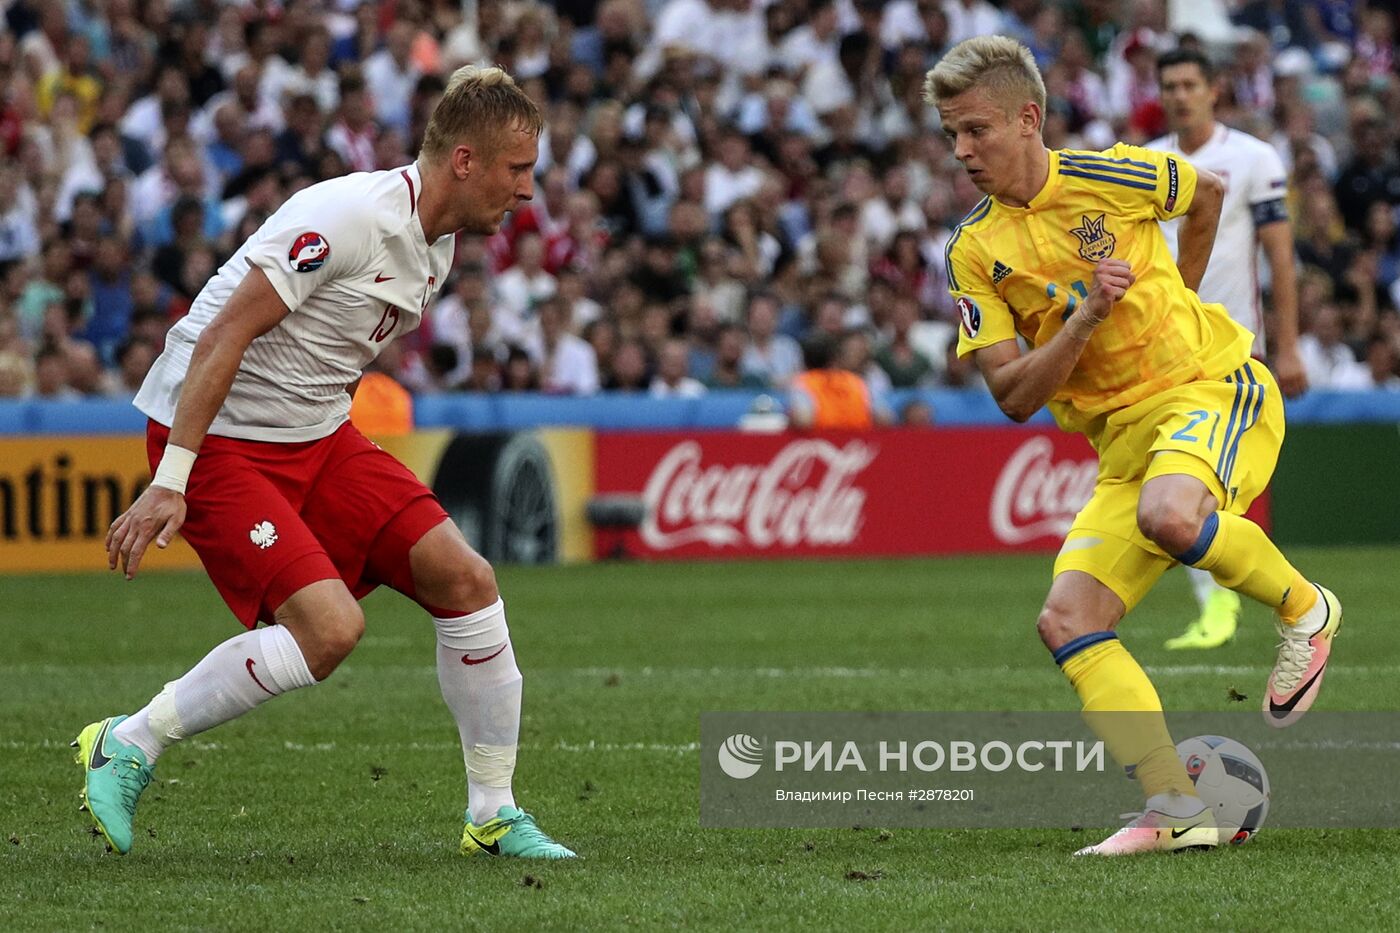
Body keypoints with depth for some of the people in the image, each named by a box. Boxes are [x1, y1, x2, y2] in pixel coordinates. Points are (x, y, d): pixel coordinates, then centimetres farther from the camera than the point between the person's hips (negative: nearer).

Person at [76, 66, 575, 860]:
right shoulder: (352, 219, -23)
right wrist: (169, 483, -27)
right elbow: (225, 334, -24)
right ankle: (127, 747, -5)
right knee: (332, 628, -22)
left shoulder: (439, 243, 7)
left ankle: (495, 815, 7)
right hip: (218, 438, -9)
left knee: (467, 579, -4)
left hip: (319, 437, 9)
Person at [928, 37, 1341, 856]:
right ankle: (1177, 812, -8)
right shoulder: (975, 253, 2)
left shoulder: (1113, 177, -7)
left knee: (1168, 514, -37)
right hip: (1123, 435, 5)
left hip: (1214, 386, -5)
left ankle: (1305, 608, -8)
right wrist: (1087, 316, -17)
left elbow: (1208, 191, 15)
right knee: (1068, 622, -10)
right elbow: (1015, 396, -3)